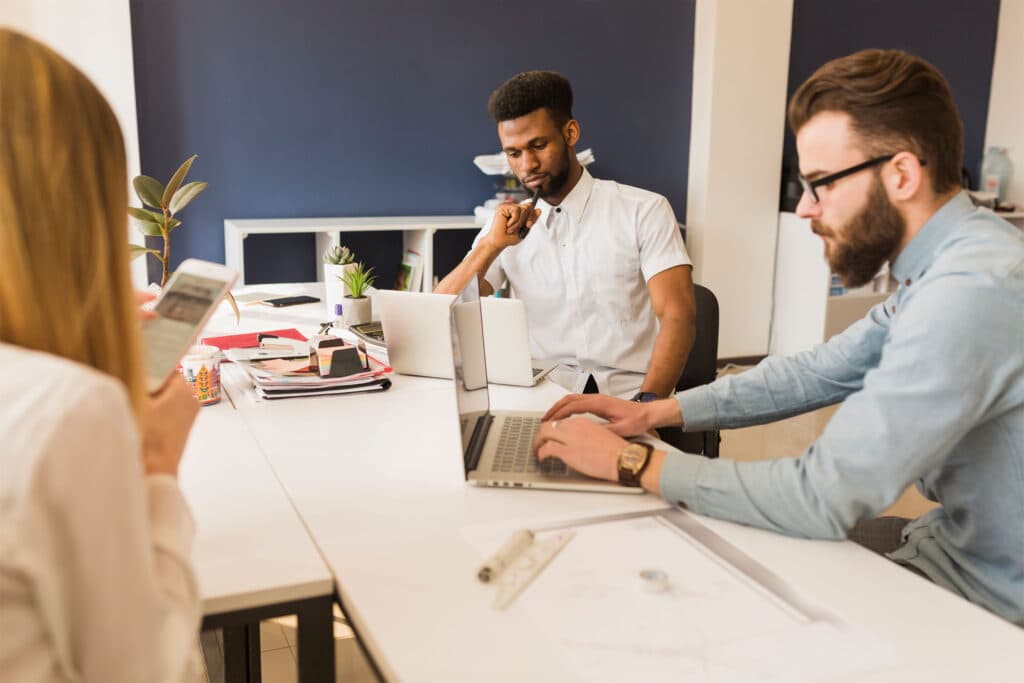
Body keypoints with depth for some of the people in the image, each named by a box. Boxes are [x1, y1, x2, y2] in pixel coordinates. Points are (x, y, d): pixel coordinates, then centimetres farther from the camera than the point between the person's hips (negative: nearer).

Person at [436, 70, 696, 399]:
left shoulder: (644, 211, 1)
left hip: (628, 398, -2)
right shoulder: (507, 227, 10)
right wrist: (491, 245, -9)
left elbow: (677, 317, -8)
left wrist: (646, 402, -23)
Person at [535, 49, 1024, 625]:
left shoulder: (970, 292, -31)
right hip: (954, 537, 7)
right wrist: (655, 412, -1)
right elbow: (820, 371, 7)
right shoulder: (951, 259, 1)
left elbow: (823, 498, -30)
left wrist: (634, 463, -20)